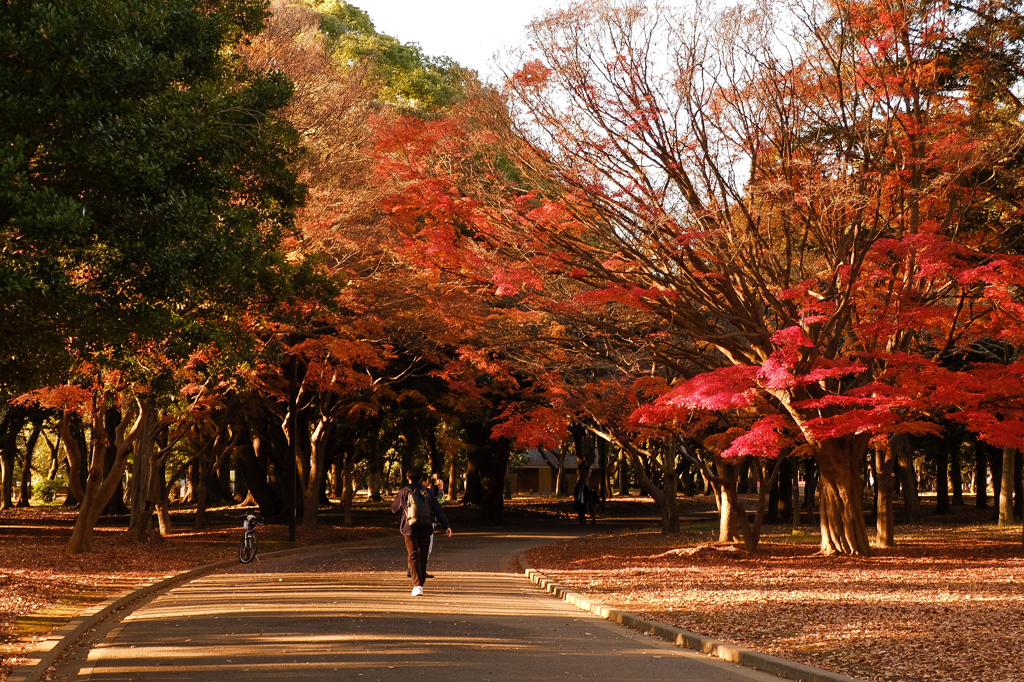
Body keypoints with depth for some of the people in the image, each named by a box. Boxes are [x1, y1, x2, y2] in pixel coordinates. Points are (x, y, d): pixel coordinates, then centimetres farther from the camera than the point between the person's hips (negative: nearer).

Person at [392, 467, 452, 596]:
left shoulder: (403, 492, -1)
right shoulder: (428, 492, 5)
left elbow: (394, 509, 12)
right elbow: (438, 510, 0)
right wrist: (446, 525, -2)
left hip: (410, 529, -2)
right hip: (425, 529, 2)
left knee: (413, 557, -3)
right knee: (423, 557, 15)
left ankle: (417, 586, -16)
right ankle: (420, 582, 27)